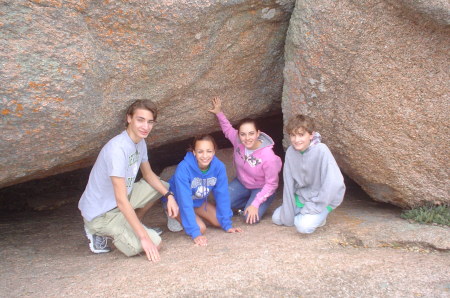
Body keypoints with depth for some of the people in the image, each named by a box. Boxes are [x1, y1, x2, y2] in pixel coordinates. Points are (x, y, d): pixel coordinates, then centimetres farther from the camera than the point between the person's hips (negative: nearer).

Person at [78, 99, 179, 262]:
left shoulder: (140, 142, -1)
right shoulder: (117, 149, -30)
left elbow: (148, 174, 13)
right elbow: (121, 200, -31)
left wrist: (169, 195, -4)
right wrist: (144, 237, -30)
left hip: (119, 202, 9)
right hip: (100, 213, -9)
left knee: (163, 187, 8)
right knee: (154, 243, -21)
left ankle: (128, 227, 13)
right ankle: (100, 231, -1)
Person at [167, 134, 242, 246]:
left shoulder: (219, 167, -23)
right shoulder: (183, 168, -35)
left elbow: (222, 195, -15)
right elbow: (185, 202, -35)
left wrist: (227, 224, -15)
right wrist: (195, 233, -38)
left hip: (199, 202, 5)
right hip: (177, 202, -5)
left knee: (220, 221, -8)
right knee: (201, 228, -22)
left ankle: (197, 216, 16)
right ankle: (176, 218, 4)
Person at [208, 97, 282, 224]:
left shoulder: (268, 156, -34)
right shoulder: (238, 140, -21)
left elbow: (271, 184, -23)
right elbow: (228, 129, 5)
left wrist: (255, 204, -25)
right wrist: (219, 113, -6)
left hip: (262, 189, -5)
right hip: (241, 183, 5)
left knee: (251, 218, -22)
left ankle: (254, 203, 11)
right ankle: (249, 201, 11)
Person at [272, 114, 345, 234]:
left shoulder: (321, 150, -25)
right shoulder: (290, 151, -9)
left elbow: (334, 184, -28)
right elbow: (288, 183, -6)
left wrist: (311, 208, -22)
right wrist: (288, 214, -7)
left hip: (322, 200, -5)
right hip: (301, 197, 6)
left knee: (304, 226, -25)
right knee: (276, 218, 1)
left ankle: (319, 217, 4)